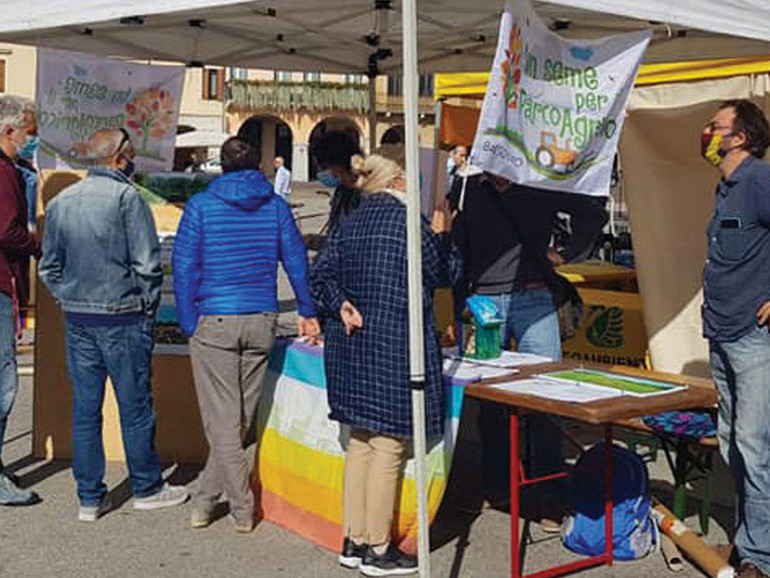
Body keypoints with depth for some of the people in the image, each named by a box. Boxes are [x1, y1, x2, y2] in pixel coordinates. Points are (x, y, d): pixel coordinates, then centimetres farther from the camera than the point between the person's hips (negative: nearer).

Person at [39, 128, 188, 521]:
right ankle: (147, 488, 18)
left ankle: (90, 497, 16)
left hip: (77, 321, 6)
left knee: (84, 410, 9)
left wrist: (71, 301, 17)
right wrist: (148, 307, 1)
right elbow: (147, 263, -11)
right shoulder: (125, 197, -10)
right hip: (123, 319, -5)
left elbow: (49, 268, 13)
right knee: (135, 407, 6)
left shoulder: (60, 202, 9)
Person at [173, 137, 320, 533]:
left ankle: (243, 510, 6)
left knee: (222, 421, 3)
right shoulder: (276, 207, 5)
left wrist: (189, 323, 1)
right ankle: (204, 498, 19)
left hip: (215, 322, -3)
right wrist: (307, 312, 20)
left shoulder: (201, 206, -1)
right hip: (262, 321, 3)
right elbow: (297, 261, 10)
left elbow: (184, 267, -4)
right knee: (241, 419, 12)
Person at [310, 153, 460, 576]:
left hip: (350, 341, 7)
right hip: (394, 342, -7)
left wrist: (340, 305, -3)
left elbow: (320, 275, 5)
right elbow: (445, 275, 3)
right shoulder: (410, 222, -7)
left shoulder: (349, 224, 11)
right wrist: (441, 236, 16)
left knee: (360, 441, 14)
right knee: (388, 446, -1)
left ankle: (353, 541, 21)